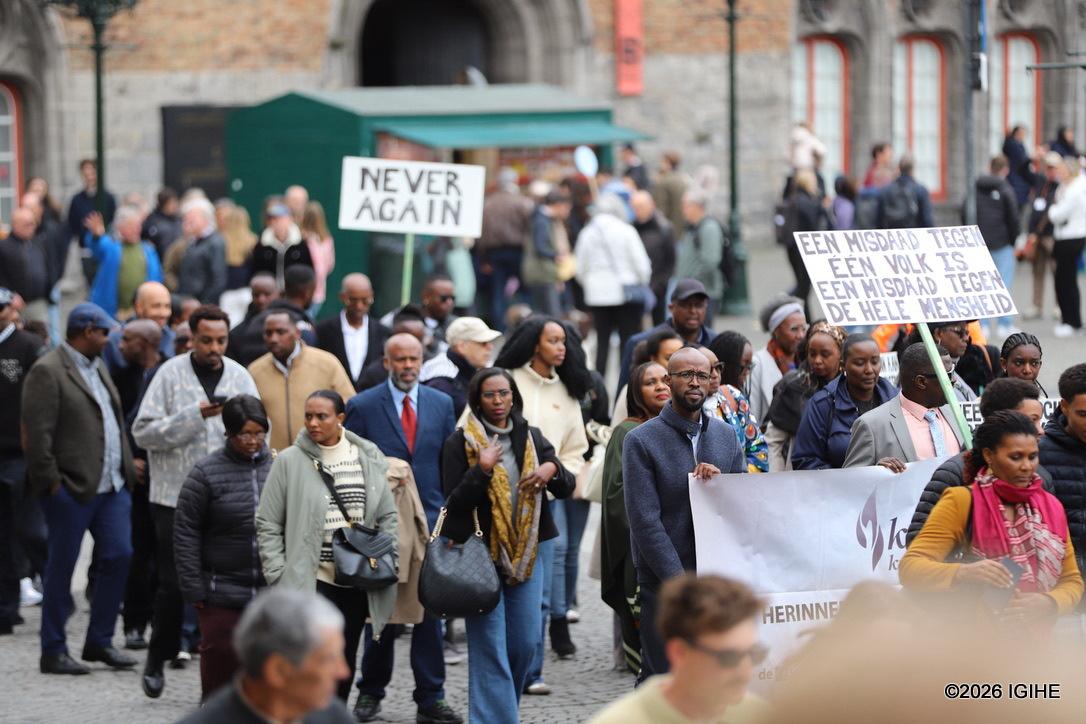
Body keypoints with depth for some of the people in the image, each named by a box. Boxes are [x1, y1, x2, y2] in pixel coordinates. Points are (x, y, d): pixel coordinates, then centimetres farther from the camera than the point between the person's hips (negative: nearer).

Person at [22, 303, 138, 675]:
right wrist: (50, 481, -17)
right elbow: (37, 432, -15)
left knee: (118, 556, 4)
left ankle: (100, 641, 17)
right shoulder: (48, 371, -11)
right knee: (61, 569, 0)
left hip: (111, 486, 8)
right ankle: (53, 652, 7)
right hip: (72, 489, -8)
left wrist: (127, 469, 13)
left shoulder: (97, 368, 17)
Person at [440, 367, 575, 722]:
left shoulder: (532, 438, 11)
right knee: (489, 649, -8)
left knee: (526, 643, 5)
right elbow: (455, 501, -8)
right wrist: (482, 470, -21)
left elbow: (567, 487, 8)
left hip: (527, 553, 4)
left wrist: (552, 469, -13)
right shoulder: (460, 443, -2)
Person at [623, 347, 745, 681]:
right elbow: (645, 520, -10)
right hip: (664, 579, -4)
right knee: (662, 677, -3)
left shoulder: (726, 436, 12)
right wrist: (680, 581, -15)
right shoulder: (641, 441, -4)